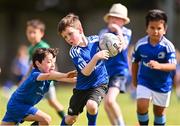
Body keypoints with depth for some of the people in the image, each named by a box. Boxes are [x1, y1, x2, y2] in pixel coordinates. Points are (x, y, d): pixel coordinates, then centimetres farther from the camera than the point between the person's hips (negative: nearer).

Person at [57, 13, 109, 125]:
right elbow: (86, 72, -24)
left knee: (91, 105, -30)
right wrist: (96, 57, -37)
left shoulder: (95, 40, -8)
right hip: (83, 87, 0)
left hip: (99, 83, 0)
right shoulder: (74, 51, -15)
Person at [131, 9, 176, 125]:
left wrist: (159, 66, -51)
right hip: (144, 81, 1)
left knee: (159, 111, 13)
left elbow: (173, 66, -32)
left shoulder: (168, 46, -21)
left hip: (163, 84, -1)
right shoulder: (141, 44, -12)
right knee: (141, 106, -16)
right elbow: (135, 62, 5)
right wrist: (134, 79, 12)